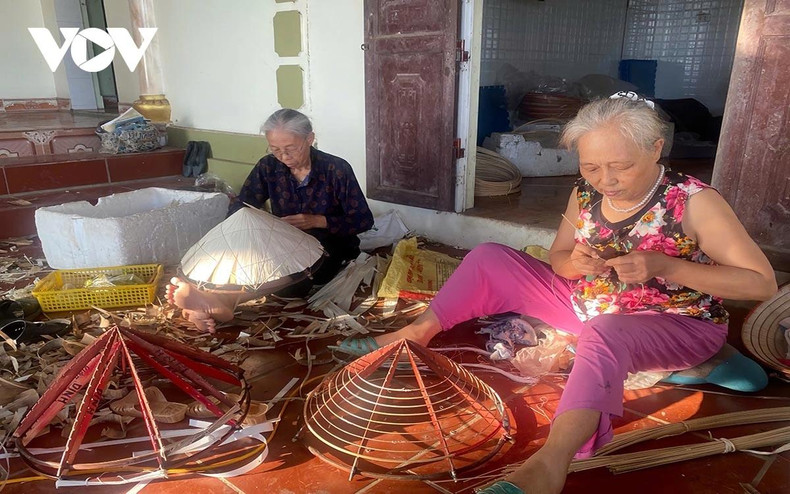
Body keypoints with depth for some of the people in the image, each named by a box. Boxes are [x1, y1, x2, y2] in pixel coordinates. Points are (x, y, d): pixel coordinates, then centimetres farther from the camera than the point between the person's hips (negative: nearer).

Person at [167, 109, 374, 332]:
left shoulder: (336, 169, -11)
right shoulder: (268, 167, 0)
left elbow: (364, 220, -9)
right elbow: (237, 209, 0)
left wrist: (317, 221, -21)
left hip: (330, 249, -4)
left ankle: (225, 300, -57)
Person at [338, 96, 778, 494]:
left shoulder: (695, 202, -19)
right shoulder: (585, 194, -5)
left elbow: (764, 284, -18)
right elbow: (557, 259, 6)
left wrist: (663, 265, -31)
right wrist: (575, 263, -20)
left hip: (678, 326, -5)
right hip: (592, 309, 6)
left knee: (605, 333, -43)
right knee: (490, 259, -4)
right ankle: (418, 333, -2)